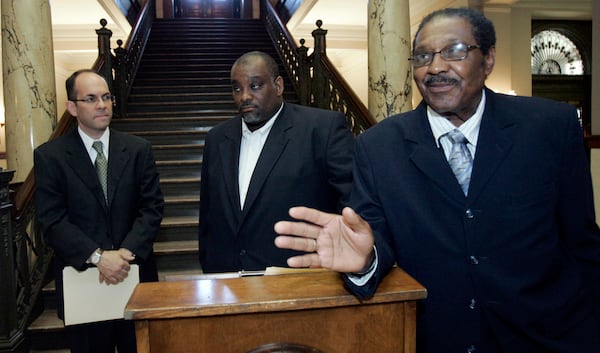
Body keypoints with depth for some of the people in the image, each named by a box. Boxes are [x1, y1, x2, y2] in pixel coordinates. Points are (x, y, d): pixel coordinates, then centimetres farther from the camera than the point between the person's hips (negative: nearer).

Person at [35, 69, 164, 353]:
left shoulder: (138, 149, 2)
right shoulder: (49, 156, -2)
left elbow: (152, 208, -3)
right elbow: (52, 221, -8)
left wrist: (127, 252, -16)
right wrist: (98, 257, -19)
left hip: (135, 274, 2)